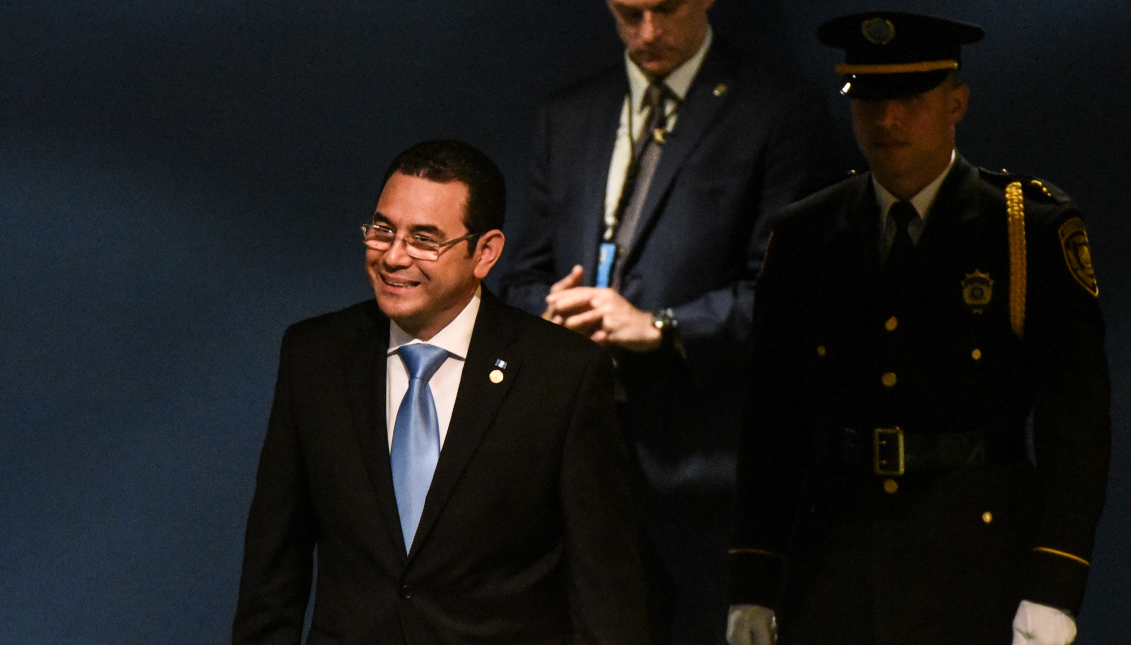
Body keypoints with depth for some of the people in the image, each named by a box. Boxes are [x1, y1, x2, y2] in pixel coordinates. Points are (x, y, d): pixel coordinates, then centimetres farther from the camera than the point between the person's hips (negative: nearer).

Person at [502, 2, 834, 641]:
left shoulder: (781, 115, 0)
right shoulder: (569, 117, 18)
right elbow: (526, 279, 20)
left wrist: (659, 326, -16)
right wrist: (550, 312, -4)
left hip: (701, 465, -4)